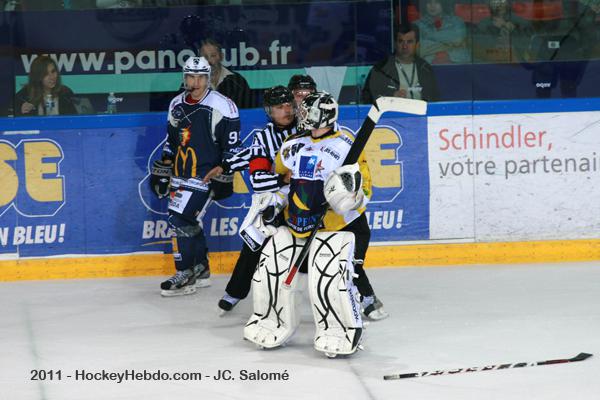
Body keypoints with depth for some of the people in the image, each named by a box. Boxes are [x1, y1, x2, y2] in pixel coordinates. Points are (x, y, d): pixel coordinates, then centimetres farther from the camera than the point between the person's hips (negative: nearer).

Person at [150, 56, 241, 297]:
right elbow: (171, 142, 19)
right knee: (188, 222, 12)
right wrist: (161, 172, 17)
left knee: (181, 220, -14)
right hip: (180, 174, 7)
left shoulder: (222, 107, -11)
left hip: (205, 175, -7)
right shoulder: (177, 105, 9)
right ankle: (201, 271, 26)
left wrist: (224, 179, -12)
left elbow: (231, 146, -10)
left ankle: (185, 275, -5)